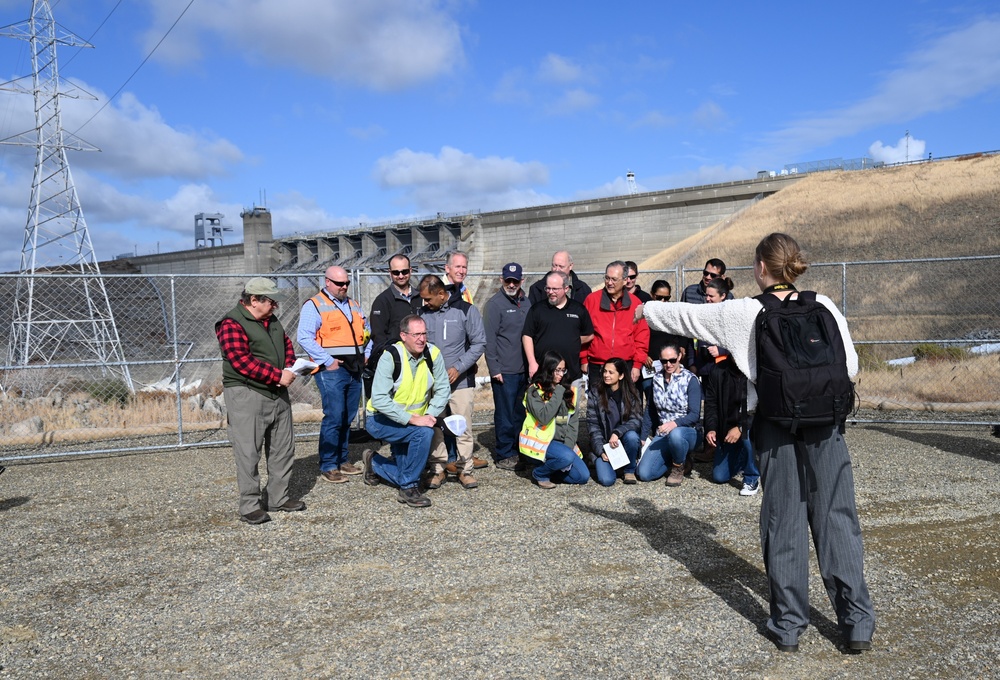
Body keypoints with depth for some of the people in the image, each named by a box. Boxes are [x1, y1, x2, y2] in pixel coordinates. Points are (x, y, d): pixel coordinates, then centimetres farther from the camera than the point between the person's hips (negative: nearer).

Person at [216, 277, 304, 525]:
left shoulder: (272, 320, 14)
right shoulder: (232, 324, -13)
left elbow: (287, 344, 20)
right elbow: (242, 361, -22)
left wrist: (289, 369, -1)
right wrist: (278, 376, -21)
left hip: (277, 393, 9)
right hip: (247, 395, -8)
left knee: (282, 448, 12)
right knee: (249, 452, -5)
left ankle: (278, 498, 24)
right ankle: (250, 506, 2)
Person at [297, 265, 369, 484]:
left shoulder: (353, 304, 18)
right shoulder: (314, 305, -4)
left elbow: (366, 331, 26)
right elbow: (304, 338, -13)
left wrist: (366, 354, 10)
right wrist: (327, 361, -16)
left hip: (354, 369, 7)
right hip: (332, 370, -7)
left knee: (348, 418, 11)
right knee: (334, 418, -9)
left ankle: (342, 460, 22)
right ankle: (328, 466, 0)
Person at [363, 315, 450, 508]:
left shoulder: (433, 354, -9)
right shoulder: (390, 357, -22)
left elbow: (443, 390, -4)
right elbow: (379, 399, -28)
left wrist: (430, 415, -21)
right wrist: (411, 419, -32)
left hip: (413, 422, 6)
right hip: (381, 420, -6)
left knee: (406, 474, 7)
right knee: (424, 432, -31)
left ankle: (374, 462, 38)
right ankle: (409, 489, -14)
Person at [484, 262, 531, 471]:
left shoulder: (527, 303, 12)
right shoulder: (495, 304, -6)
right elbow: (489, 339, -9)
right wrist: (494, 368, -13)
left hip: (524, 370, 6)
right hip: (504, 371, -6)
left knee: (520, 414, 12)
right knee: (505, 415, 0)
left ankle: (518, 450, 24)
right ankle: (504, 455, 10)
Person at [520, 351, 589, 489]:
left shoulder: (569, 390, 7)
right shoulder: (535, 390, -10)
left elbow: (573, 421, 4)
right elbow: (544, 417, -25)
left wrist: (568, 445, -8)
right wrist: (558, 393, -20)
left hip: (562, 442, 6)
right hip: (540, 440, -6)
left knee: (583, 476, -6)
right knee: (567, 457, -33)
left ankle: (548, 468, 14)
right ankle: (539, 473, -6)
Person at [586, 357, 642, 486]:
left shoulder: (631, 393, -2)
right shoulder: (595, 393, -3)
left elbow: (636, 419, -13)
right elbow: (593, 425, -5)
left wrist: (617, 433, -29)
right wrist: (601, 452, -14)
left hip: (624, 440, 1)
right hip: (604, 444, -1)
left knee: (631, 436, -35)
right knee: (606, 480, -24)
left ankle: (629, 470, -6)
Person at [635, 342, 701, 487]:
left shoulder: (690, 380, -9)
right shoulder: (657, 379, 5)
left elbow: (695, 415, -16)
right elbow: (650, 410, 12)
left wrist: (675, 423, -34)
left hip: (686, 432, -4)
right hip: (662, 434, 4)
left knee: (675, 435, -42)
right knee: (643, 474, -14)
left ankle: (679, 468, -8)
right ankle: (676, 459, 15)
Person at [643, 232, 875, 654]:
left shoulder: (743, 313, -4)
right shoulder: (823, 306, 0)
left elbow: (686, 315, 9)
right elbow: (850, 367, 1)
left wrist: (648, 310, 26)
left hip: (774, 425, -1)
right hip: (824, 424, 1)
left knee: (783, 523, 8)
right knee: (837, 519, 7)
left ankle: (788, 625, 16)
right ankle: (857, 623, 12)